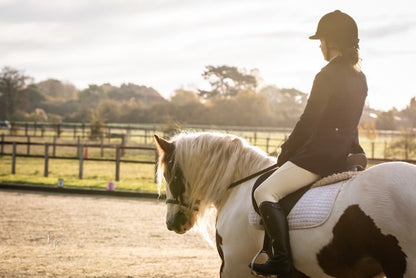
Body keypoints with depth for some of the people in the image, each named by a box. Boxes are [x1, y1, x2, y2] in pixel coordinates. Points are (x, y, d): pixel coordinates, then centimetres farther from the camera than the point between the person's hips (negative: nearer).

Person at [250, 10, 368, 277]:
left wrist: (286, 153, -1)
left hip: (320, 155, -10)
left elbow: (308, 123, -15)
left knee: (265, 192, -9)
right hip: (345, 153, 10)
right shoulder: (360, 78, 12)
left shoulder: (327, 76, -16)